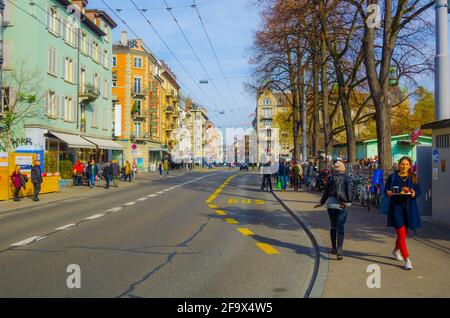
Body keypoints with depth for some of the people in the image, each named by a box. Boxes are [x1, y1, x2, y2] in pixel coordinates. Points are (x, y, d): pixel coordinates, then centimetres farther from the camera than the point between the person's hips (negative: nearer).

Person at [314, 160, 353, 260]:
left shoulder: (331, 177, 5)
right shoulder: (347, 178, -1)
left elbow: (326, 192, 10)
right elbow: (349, 191, -10)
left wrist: (321, 202, 20)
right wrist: (349, 202, -5)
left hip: (331, 204, 3)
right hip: (342, 206, -2)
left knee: (333, 226, 16)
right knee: (340, 227, -2)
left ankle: (333, 248, 24)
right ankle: (339, 248, -15)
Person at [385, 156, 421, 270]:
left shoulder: (414, 178, 7)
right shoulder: (392, 177, 1)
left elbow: (419, 191, 8)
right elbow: (386, 189, 5)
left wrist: (414, 193, -14)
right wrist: (388, 192, -17)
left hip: (409, 208, 3)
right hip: (396, 207, -3)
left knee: (403, 232, 16)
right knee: (401, 234, -9)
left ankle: (396, 250, 45)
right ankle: (407, 260, -6)